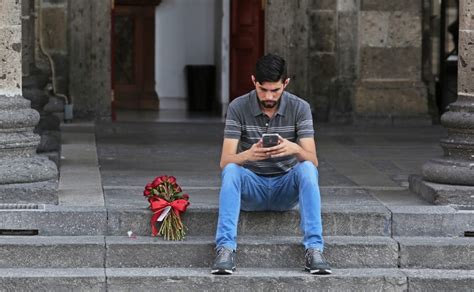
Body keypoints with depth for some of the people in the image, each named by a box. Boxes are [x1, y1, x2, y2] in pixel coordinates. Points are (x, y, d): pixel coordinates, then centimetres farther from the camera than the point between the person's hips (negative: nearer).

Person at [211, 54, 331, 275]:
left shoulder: (300, 108, -7)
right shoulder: (238, 108, -9)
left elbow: (313, 160, -15)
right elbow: (225, 162, -16)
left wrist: (295, 149, -39)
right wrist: (248, 155, -39)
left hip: (286, 188, 1)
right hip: (251, 187, 0)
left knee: (307, 168, -31)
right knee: (231, 171, -32)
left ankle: (314, 249, -34)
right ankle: (225, 249, -37)